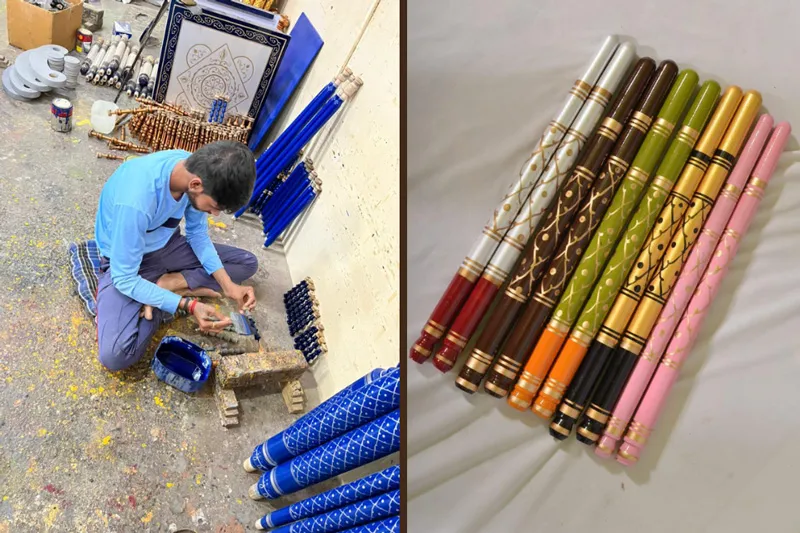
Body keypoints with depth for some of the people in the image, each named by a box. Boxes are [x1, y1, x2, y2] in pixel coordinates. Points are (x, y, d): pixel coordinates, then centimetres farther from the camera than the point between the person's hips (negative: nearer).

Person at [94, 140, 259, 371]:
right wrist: (188, 305, -31)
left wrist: (227, 284, -14)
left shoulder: (197, 168, -19)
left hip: (165, 245, 6)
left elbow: (197, 233, -3)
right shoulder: (136, 202, -39)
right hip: (125, 262, -6)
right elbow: (125, 279, -28)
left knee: (248, 263, 1)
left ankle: (163, 284, -6)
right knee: (113, 356, -27)